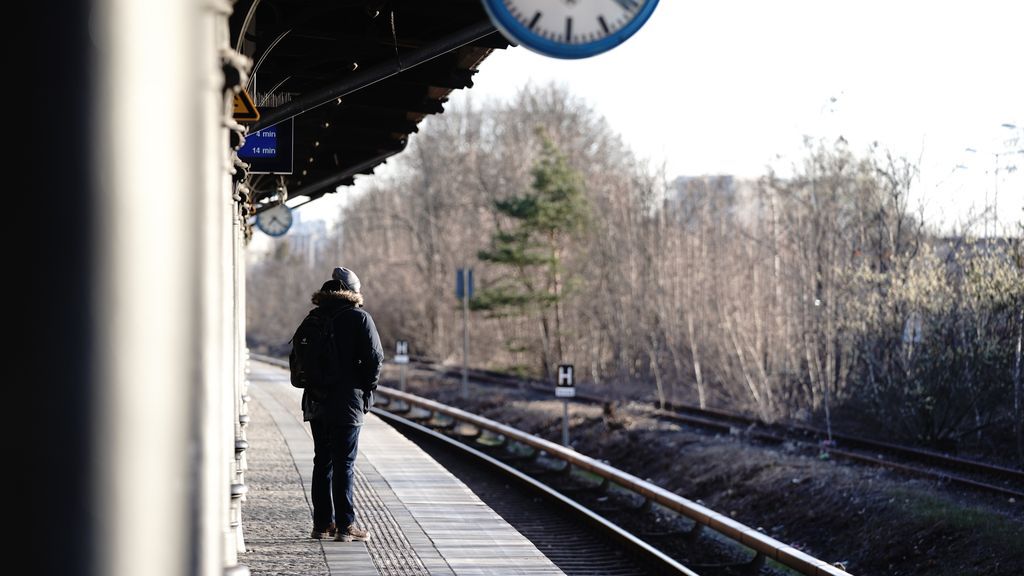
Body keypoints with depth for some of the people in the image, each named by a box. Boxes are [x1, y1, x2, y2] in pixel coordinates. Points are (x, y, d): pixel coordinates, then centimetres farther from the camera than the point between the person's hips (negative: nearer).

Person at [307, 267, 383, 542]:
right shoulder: (359, 317, -7)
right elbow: (374, 357, -12)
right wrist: (366, 390, 0)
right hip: (347, 403, -5)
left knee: (322, 461, 13)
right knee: (344, 463, -3)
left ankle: (322, 522, 15)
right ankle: (345, 525, -3)